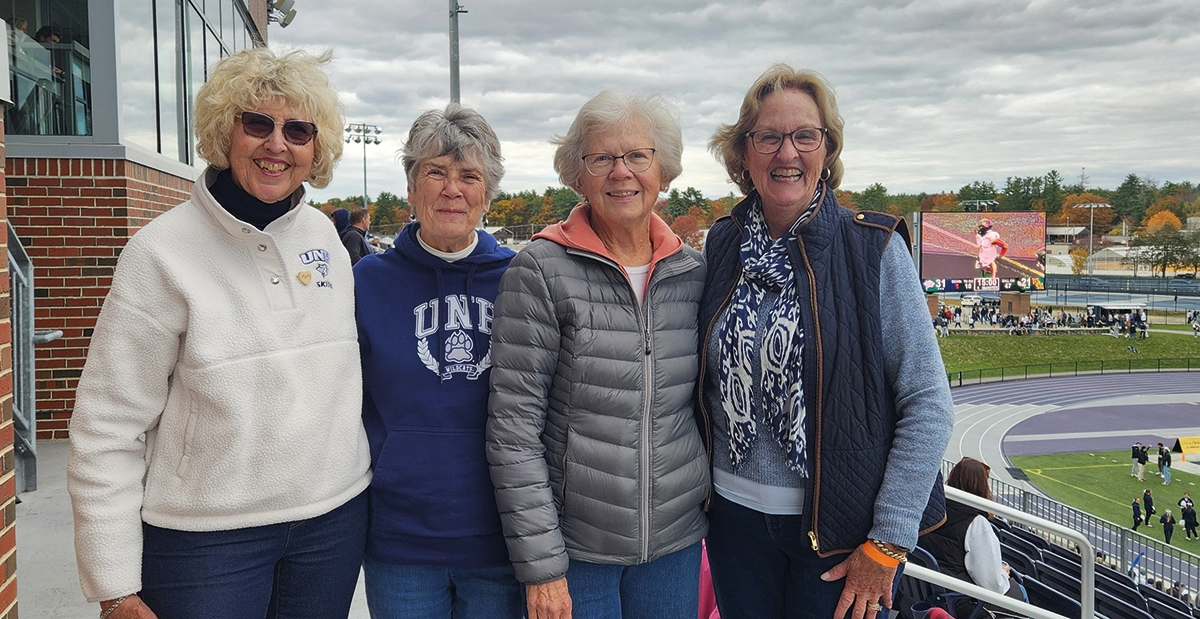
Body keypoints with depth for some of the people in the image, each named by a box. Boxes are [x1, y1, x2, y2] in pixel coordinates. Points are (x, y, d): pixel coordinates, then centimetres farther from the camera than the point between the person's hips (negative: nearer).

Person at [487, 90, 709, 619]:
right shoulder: (542, 272, -10)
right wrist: (540, 564, -13)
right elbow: (513, 427, -12)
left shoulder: (692, 271, 3)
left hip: (676, 538, 4)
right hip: (575, 544, -4)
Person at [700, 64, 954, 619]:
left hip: (840, 526, -3)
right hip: (736, 514, 4)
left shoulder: (873, 249, -11)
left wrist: (887, 542, -12)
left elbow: (929, 404, -11)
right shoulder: (722, 246, 0)